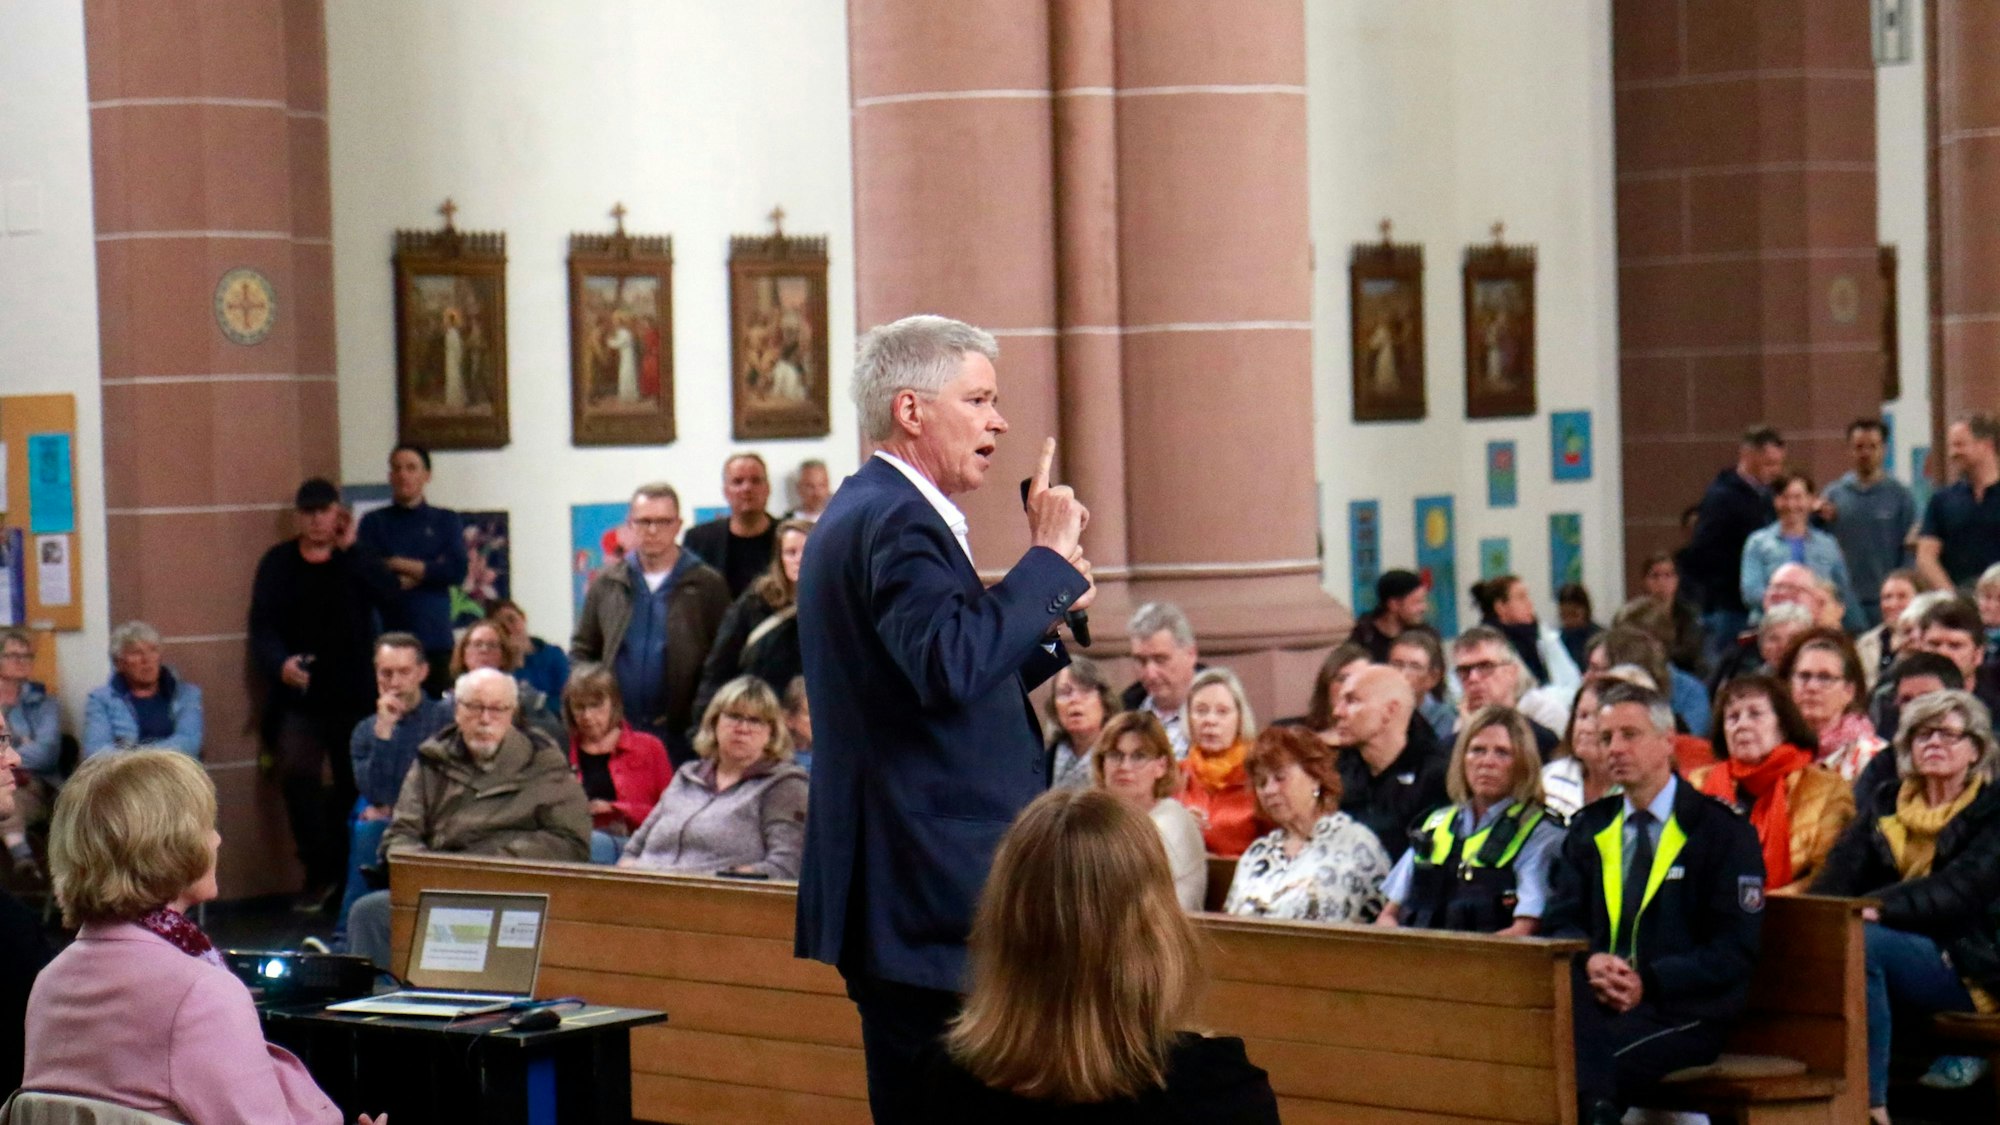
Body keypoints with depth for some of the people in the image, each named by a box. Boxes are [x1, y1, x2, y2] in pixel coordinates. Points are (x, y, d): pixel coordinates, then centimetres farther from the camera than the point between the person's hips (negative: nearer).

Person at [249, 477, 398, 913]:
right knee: (296, 771, -19)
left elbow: (386, 594, -12)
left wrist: (349, 548, -12)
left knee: (353, 785, 1)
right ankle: (320, 873, -10)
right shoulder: (278, 563, 9)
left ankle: (349, 877, 12)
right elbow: (262, 627, 0)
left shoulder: (357, 559, 9)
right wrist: (280, 663, -19)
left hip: (354, 694, 1)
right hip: (298, 696, 0)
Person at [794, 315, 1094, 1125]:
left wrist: (1046, 617, 13)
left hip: (889, 893, 11)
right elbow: (952, 668, -30)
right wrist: (1048, 561, -21)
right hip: (932, 898, -11)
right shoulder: (898, 523, -15)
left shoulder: (858, 513, 19)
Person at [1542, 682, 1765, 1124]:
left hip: (1681, 1011, -4)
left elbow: (1734, 950, -3)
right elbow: (1561, 921, 14)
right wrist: (1590, 963, -10)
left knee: (1591, 1053, -34)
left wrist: (1649, 982, -15)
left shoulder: (1721, 831, 4)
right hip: (1597, 1000, 4)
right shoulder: (1589, 829, 20)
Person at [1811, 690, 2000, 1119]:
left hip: (1965, 968, -4)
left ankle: (1869, 1102, -29)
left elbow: (1960, 890, -16)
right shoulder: (1883, 802, 16)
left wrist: (1879, 908, -31)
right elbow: (1842, 871, 0)